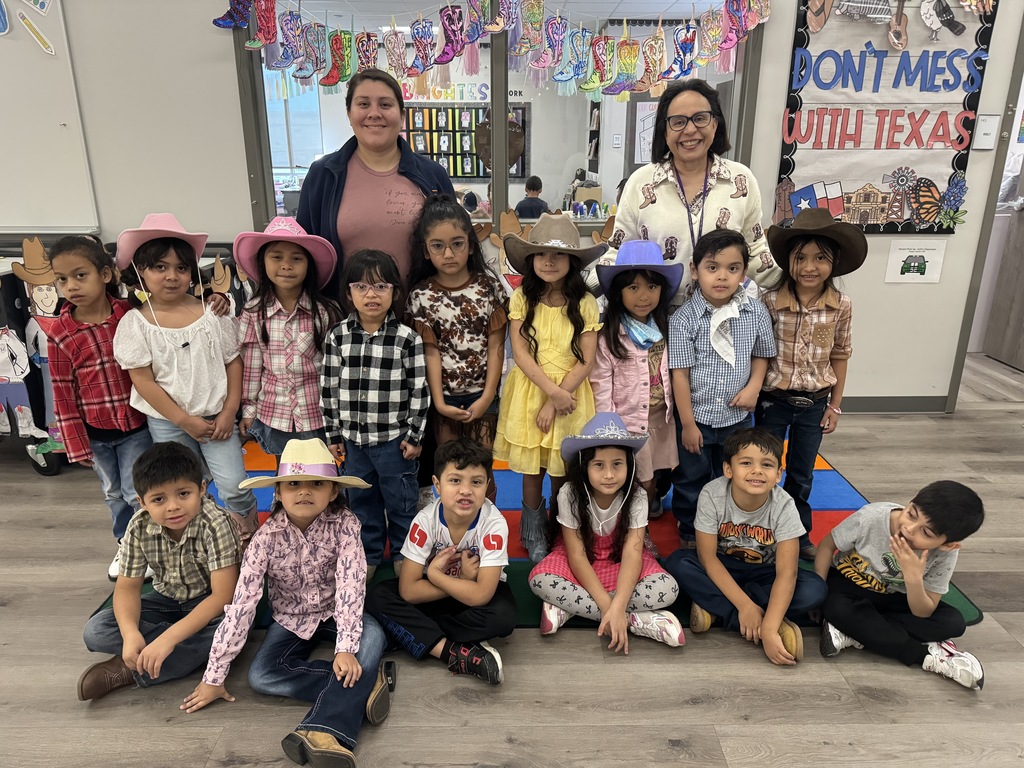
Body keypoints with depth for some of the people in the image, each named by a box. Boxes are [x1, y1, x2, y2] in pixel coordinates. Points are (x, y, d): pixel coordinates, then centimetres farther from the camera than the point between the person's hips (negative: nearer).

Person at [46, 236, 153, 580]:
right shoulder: (60, 333, -8)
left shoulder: (131, 315, -10)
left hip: (136, 424, -2)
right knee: (114, 493, 18)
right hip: (94, 432, 2)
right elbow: (63, 393, -4)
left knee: (138, 492, 1)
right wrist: (76, 444, -2)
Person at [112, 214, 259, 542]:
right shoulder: (135, 323, -7)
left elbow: (233, 361, -1)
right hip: (167, 423, 1)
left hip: (216, 416, 0)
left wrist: (229, 412, -6)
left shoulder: (212, 312, -5)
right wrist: (184, 421, -12)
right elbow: (143, 381, -9)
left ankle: (251, 537, 24)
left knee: (234, 486, -2)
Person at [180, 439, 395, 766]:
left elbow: (351, 584, -28)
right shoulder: (267, 536, -20)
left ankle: (324, 731, -40)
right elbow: (242, 603, -20)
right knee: (261, 676, -23)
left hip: (334, 613, -1)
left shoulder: (344, 524, -22)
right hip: (291, 619, 2)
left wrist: (346, 649, -37)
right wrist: (214, 677, -18)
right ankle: (363, 682, -20)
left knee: (372, 636, -31)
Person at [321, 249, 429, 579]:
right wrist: (333, 434, 5)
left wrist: (414, 435, -6)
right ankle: (368, 553, 37)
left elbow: (419, 390, -6)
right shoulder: (338, 336, -2)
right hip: (354, 436, 3)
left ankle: (403, 553, 33)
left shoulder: (407, 338, -9)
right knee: (362, 500, 18)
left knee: (400, 500, 11)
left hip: (394, 437, -3)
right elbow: (329, 387, 4)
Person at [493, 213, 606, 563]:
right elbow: (520, 353, -8)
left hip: (570, 394, 0)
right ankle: (534, 536, 31)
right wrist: (552, 391, -16)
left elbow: (586, 361, -7)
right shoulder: (522, 298, -4)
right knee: (532, 472, 10)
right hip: (529, 392, 0)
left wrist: (556, 400, -14)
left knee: (562, 473, 9)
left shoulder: (584, 303, -5)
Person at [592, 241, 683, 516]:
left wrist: (678, 415, 9)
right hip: (627, 426, -4)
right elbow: (601, 388, -12)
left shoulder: (667, 329, 1)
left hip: (662, 421, 4)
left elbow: (675, 376, 10)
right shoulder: (607, 337, -15)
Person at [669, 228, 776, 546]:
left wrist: (753, 387, -9)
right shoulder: (683, 318, -15)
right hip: (696, 417, -3)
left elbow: (761, 354, 10)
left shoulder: (756, 312, -6)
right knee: (690, 482, 14)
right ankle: (689, 534, 35)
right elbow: (680, 374, -13)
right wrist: (688, 424, -12)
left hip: (737, 417, 3)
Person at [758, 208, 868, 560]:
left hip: (815, 403, 2)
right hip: (774, 399, -2)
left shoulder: (842, 306, -7)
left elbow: (840, 356, 3)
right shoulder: (770, 301, -15)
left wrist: (835, 405, 5)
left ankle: (799, 535, 36)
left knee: (802, 476, 17)